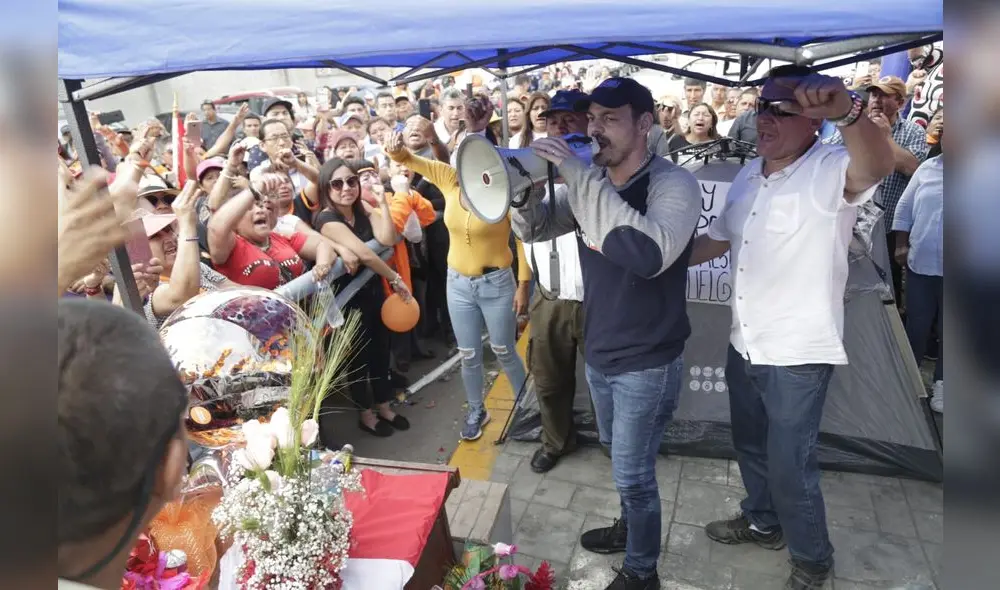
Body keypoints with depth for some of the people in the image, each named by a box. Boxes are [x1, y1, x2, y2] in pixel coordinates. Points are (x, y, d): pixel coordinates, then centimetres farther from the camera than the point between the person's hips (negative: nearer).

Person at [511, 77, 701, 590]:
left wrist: (582, 177, -38)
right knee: (621, 458, 26)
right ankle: (631, 526, 51)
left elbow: (649, 254, -39)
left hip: (647, 362, -7)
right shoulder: (591, 181, 1)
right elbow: (535, 228, 3)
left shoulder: (674, 184, -20)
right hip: (598, 352, 7)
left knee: (632, 473, 6)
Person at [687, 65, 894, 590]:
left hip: (797, 353, -7)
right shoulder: (749, 177, 6)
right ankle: (762, 522, 47)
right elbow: (718, 238, 18)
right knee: (750, 445, 23)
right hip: (744, 345, 7)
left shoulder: (831, 172, -18)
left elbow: (876, 167, -41)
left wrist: (848, 110, -61)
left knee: (790, 466, 5)